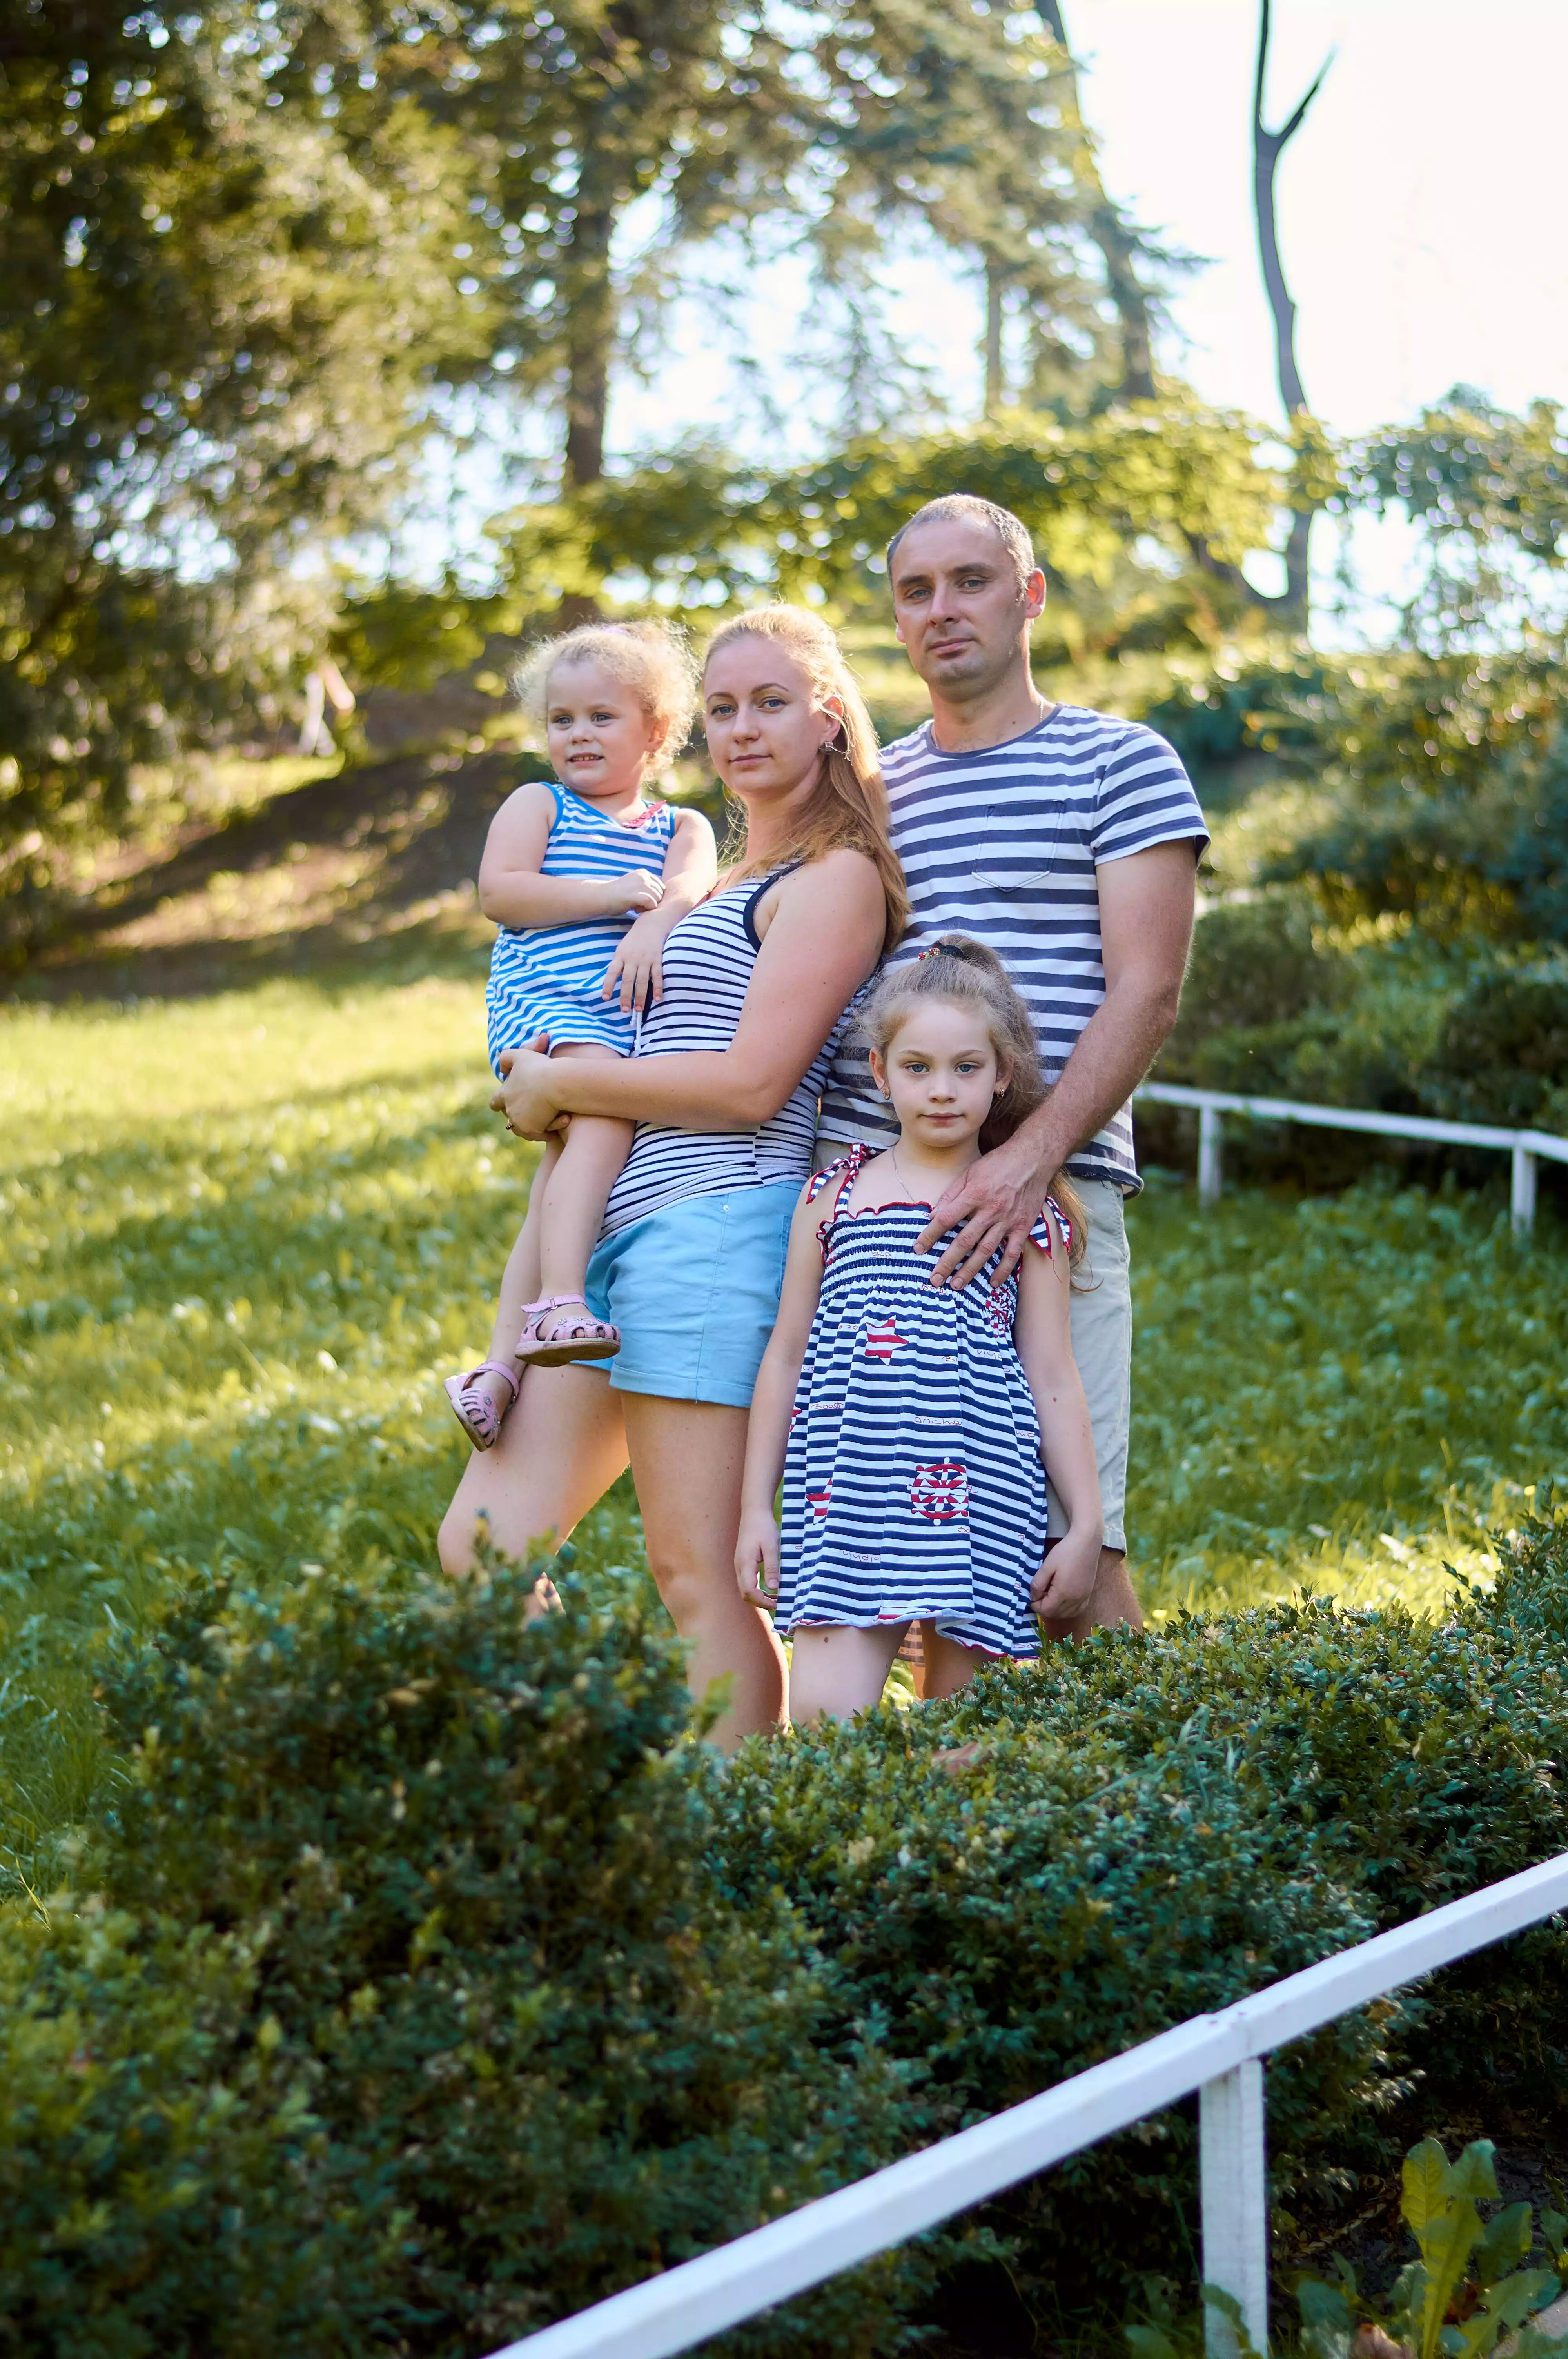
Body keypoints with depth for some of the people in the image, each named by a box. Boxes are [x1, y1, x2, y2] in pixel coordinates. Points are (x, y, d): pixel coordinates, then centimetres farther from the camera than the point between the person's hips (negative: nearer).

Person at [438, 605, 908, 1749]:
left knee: (697, 1576, -8)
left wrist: (559, 1085, -4)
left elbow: (750, 1085, -13)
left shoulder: (836, 878, -3)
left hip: (720, 1223, -10)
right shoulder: (737, 882, 26)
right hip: (622, 1232, 10)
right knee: (482, 1545, 3)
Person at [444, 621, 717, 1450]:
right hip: (543, 1003, -3)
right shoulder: (537, 806, 16)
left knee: (564, 1164, -9)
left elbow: (694, 885, 1)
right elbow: (499, 892, -1)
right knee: (602, 1116, -30)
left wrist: (657, 921, -22)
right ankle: (560, 1303, -42)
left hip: (630, 1020, 3)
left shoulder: (680, 827, 23)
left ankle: (504, 1359, -11)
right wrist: (611, 896, -6)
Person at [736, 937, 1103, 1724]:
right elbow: (785, 1357, 16)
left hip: (978, 1503, 0)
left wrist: (1086, 1526, 6)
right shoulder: (834, 1196, 12)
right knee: (823, 1717, -15)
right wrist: (756, 1507, 13)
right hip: (846, 1499, 1)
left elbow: (1053, 1380, 10)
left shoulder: (1027, 1213, 9)